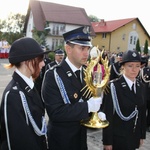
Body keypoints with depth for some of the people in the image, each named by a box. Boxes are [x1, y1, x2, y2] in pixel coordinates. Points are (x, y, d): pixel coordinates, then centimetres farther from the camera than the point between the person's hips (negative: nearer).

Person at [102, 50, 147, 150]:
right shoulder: (113, 86, -17)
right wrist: (107, 141, -13)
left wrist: (142, 135, 9)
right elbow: (108, 115, -16)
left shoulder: (141, 86, 3)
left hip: (134, 137, 5)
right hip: (117, 138, -5)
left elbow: (143, 112, 7)